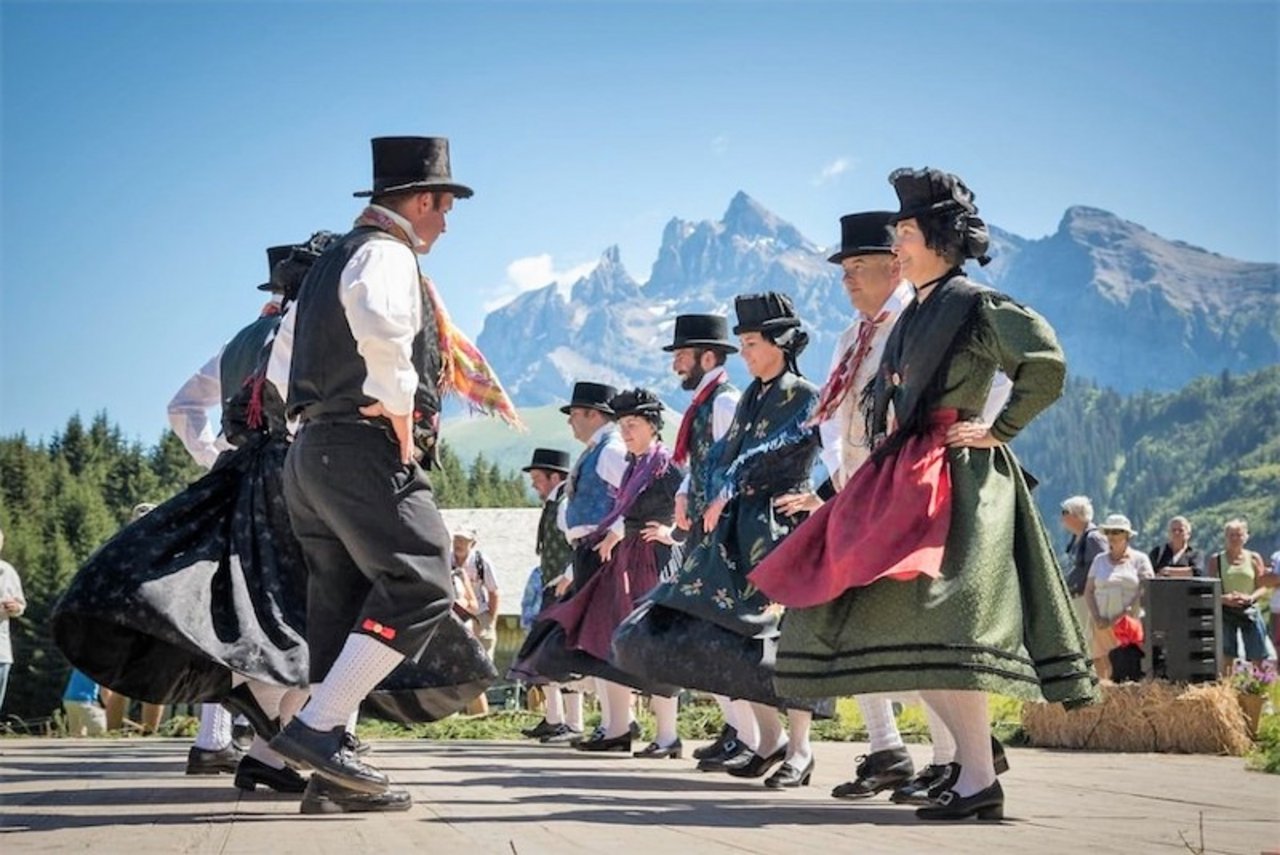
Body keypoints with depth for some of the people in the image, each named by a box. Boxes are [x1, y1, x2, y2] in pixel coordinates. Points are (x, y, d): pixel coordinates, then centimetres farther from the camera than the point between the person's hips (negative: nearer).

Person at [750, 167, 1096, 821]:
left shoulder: (976, 305, -7)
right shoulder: (916, 313, 18)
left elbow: (1047, 366, -16)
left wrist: (998, 430, -12)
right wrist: (886, 441, 15)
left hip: (955, 474, -10)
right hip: (905, 475, 10)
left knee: (933, 616, -19)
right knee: (893, 616, 7)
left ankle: (980, 779, -19)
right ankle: (972, 743, 15)